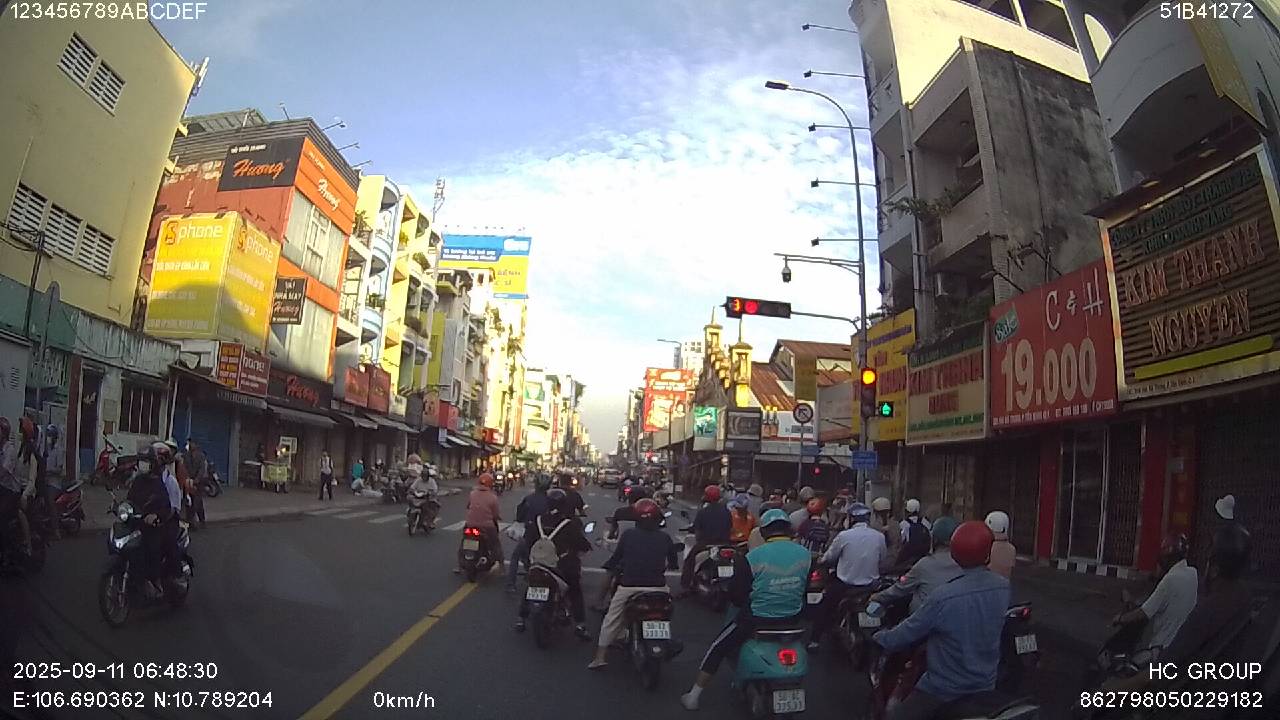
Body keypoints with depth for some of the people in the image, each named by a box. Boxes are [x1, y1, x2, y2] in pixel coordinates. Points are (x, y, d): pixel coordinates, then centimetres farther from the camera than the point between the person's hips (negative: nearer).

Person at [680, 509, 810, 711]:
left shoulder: (752, 557, -18)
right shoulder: (805, 554, -6)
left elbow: (736, 595, -11)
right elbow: (806, 589, 8)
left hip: (756, 619, -4)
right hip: (792, 620, 4)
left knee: (717, 649, 15)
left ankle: (693, 696, 22)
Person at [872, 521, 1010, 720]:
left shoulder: (944, 596, -28)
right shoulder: (1003, 588, -10)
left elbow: (908, 632, -16)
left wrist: (879, 638, 3)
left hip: (946, 690, -6)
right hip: (986, 684, 6)